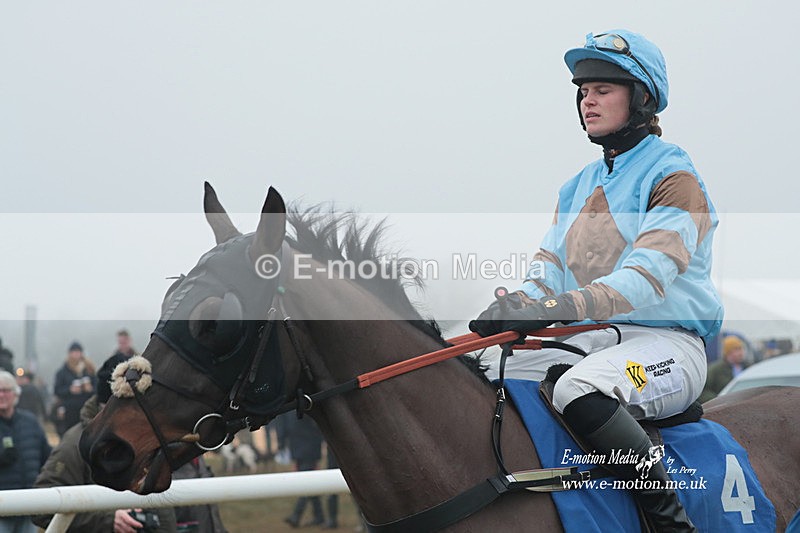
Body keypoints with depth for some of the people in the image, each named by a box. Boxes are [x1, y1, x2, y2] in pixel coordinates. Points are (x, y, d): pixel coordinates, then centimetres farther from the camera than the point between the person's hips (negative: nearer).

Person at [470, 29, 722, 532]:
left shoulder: (673, 176, -6)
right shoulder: (579, 185, 17)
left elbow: (647, 276, -21)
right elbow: (547, 273, 8)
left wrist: (558, 307, -34)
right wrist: (514, 307, -17)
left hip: (665, 343, -7)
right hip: (589, 340, 7)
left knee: (579, 390, -37)